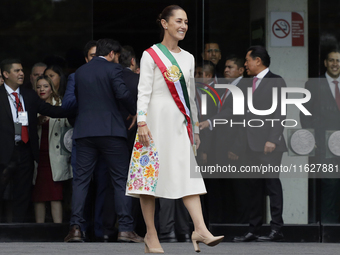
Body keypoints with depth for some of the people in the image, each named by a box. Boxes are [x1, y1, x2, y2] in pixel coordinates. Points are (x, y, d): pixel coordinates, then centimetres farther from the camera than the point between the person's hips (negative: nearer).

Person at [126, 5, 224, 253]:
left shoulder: (188, 58, 16)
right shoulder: (151, 55, -1)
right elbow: (143, 91, -7)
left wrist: (195, 127, 18)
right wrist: (142, 122, -16)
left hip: (180, 122, 5)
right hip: (157, 120, -5)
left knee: (190, 174, -7)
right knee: (150, 172, -3)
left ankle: (200, 230, -17)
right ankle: (151, 235, 2)